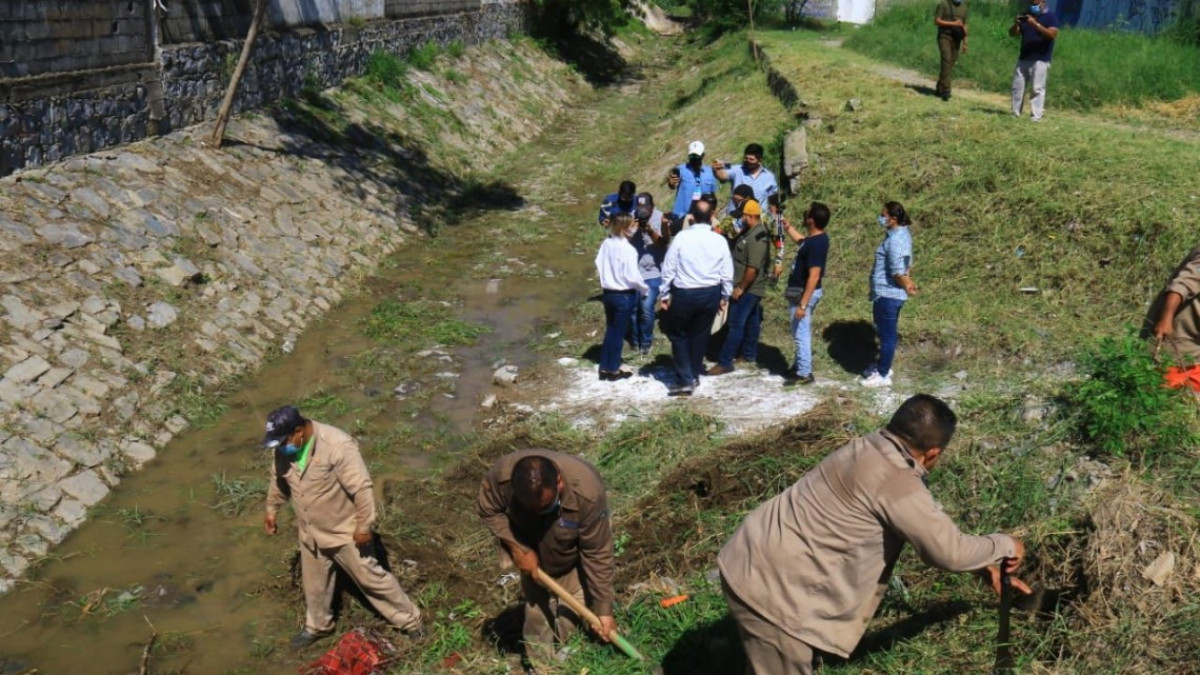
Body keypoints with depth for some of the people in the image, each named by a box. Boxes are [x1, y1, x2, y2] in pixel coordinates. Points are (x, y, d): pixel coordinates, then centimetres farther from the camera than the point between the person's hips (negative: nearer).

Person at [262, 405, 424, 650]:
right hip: (310, 532, 6)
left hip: (344, 532, -6)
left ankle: (409, 620, 25)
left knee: (370, 578, 7)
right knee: (314, 582, 23)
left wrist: (364, 527, -22)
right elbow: (279, 479, 12)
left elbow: (361, 489, -27)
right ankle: (317, 626, 48)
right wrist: (271, 508, 21)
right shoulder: (285, 448, -10)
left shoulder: (337, 446, -33)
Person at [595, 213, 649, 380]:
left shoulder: (606, 244, -2)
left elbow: (599, 266, 5)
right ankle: (613, 370, 16)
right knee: (618, 332, 6)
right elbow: (632, 276, -20)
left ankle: (604, 367, 24)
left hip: (608, 292, 6)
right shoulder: (628, 249, -21)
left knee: (610, 329, 18)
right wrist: (645, 289, -4)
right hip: (624, 295, -6)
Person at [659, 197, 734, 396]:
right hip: (710, 294, 3)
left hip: (684, 294, -3)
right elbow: (727, 274, 2)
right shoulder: (719, 241, -4)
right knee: (700, 335, 17)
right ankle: (693, 376, 27)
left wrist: (665, 294, 2)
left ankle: (684, 380, 5)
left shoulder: (681, 237, -12)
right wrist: (725, 297, 16)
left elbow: (668, 268, -8)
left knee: (679, 334, 11)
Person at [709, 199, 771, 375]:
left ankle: (725, 362, -8)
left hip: (747, 289, -11)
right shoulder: (750, 231, 8)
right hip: (751, 288, 11)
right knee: (751, 320, 19)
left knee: (736, 324, -9)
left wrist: (740, 288, -22)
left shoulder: (756, 238, -24)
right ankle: (749, 354, 32)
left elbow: (753, 268, -27)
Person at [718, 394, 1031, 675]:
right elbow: (948, 551, -13)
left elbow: (929, 528, 20)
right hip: (769, 586, -9)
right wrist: (1004, 547, 5)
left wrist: (982, 563, 21)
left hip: (753, 564, 9)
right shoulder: (897, 484, -21)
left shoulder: (870, 449, 8)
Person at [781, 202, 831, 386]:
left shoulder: (816, 244, -25)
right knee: (802, 333, 19)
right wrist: (787, 227, 23)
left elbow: (814, 277, -27)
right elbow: (802, 241, 31)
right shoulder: (815, 238, 4)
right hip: (801, 291, 10)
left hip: (803, 293, -10)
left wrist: (802, 304, -27)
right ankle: (801, 368, 30)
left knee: (801, 334, -1)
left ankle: (804, 374, 7)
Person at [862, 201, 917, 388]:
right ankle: (883, 365, 37)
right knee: (886, 332, 22)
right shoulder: (901, 233, 9)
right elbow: (906, 265, 17)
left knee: (887, 334, 1)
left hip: (888, 295, -10)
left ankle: (883, 375, 12)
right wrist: (908, 283, 14)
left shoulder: (895, 240, -24)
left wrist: (907, 287, -9)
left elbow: (898, 272, -24)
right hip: (889, 293, 10)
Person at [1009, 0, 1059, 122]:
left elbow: (1052, 34, -17)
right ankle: (1015, 113, 11)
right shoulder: (1026, 16, 15)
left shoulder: (1051, 16, -2)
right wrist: (1016, 24, -11)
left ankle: (1036, 116, -12)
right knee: (1017, 86, 5)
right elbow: (1012, 33, 11)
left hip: (1040, 59, -6)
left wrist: (1036, 24, -24)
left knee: (1038, 88, -10)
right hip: (1023, 58, 6)